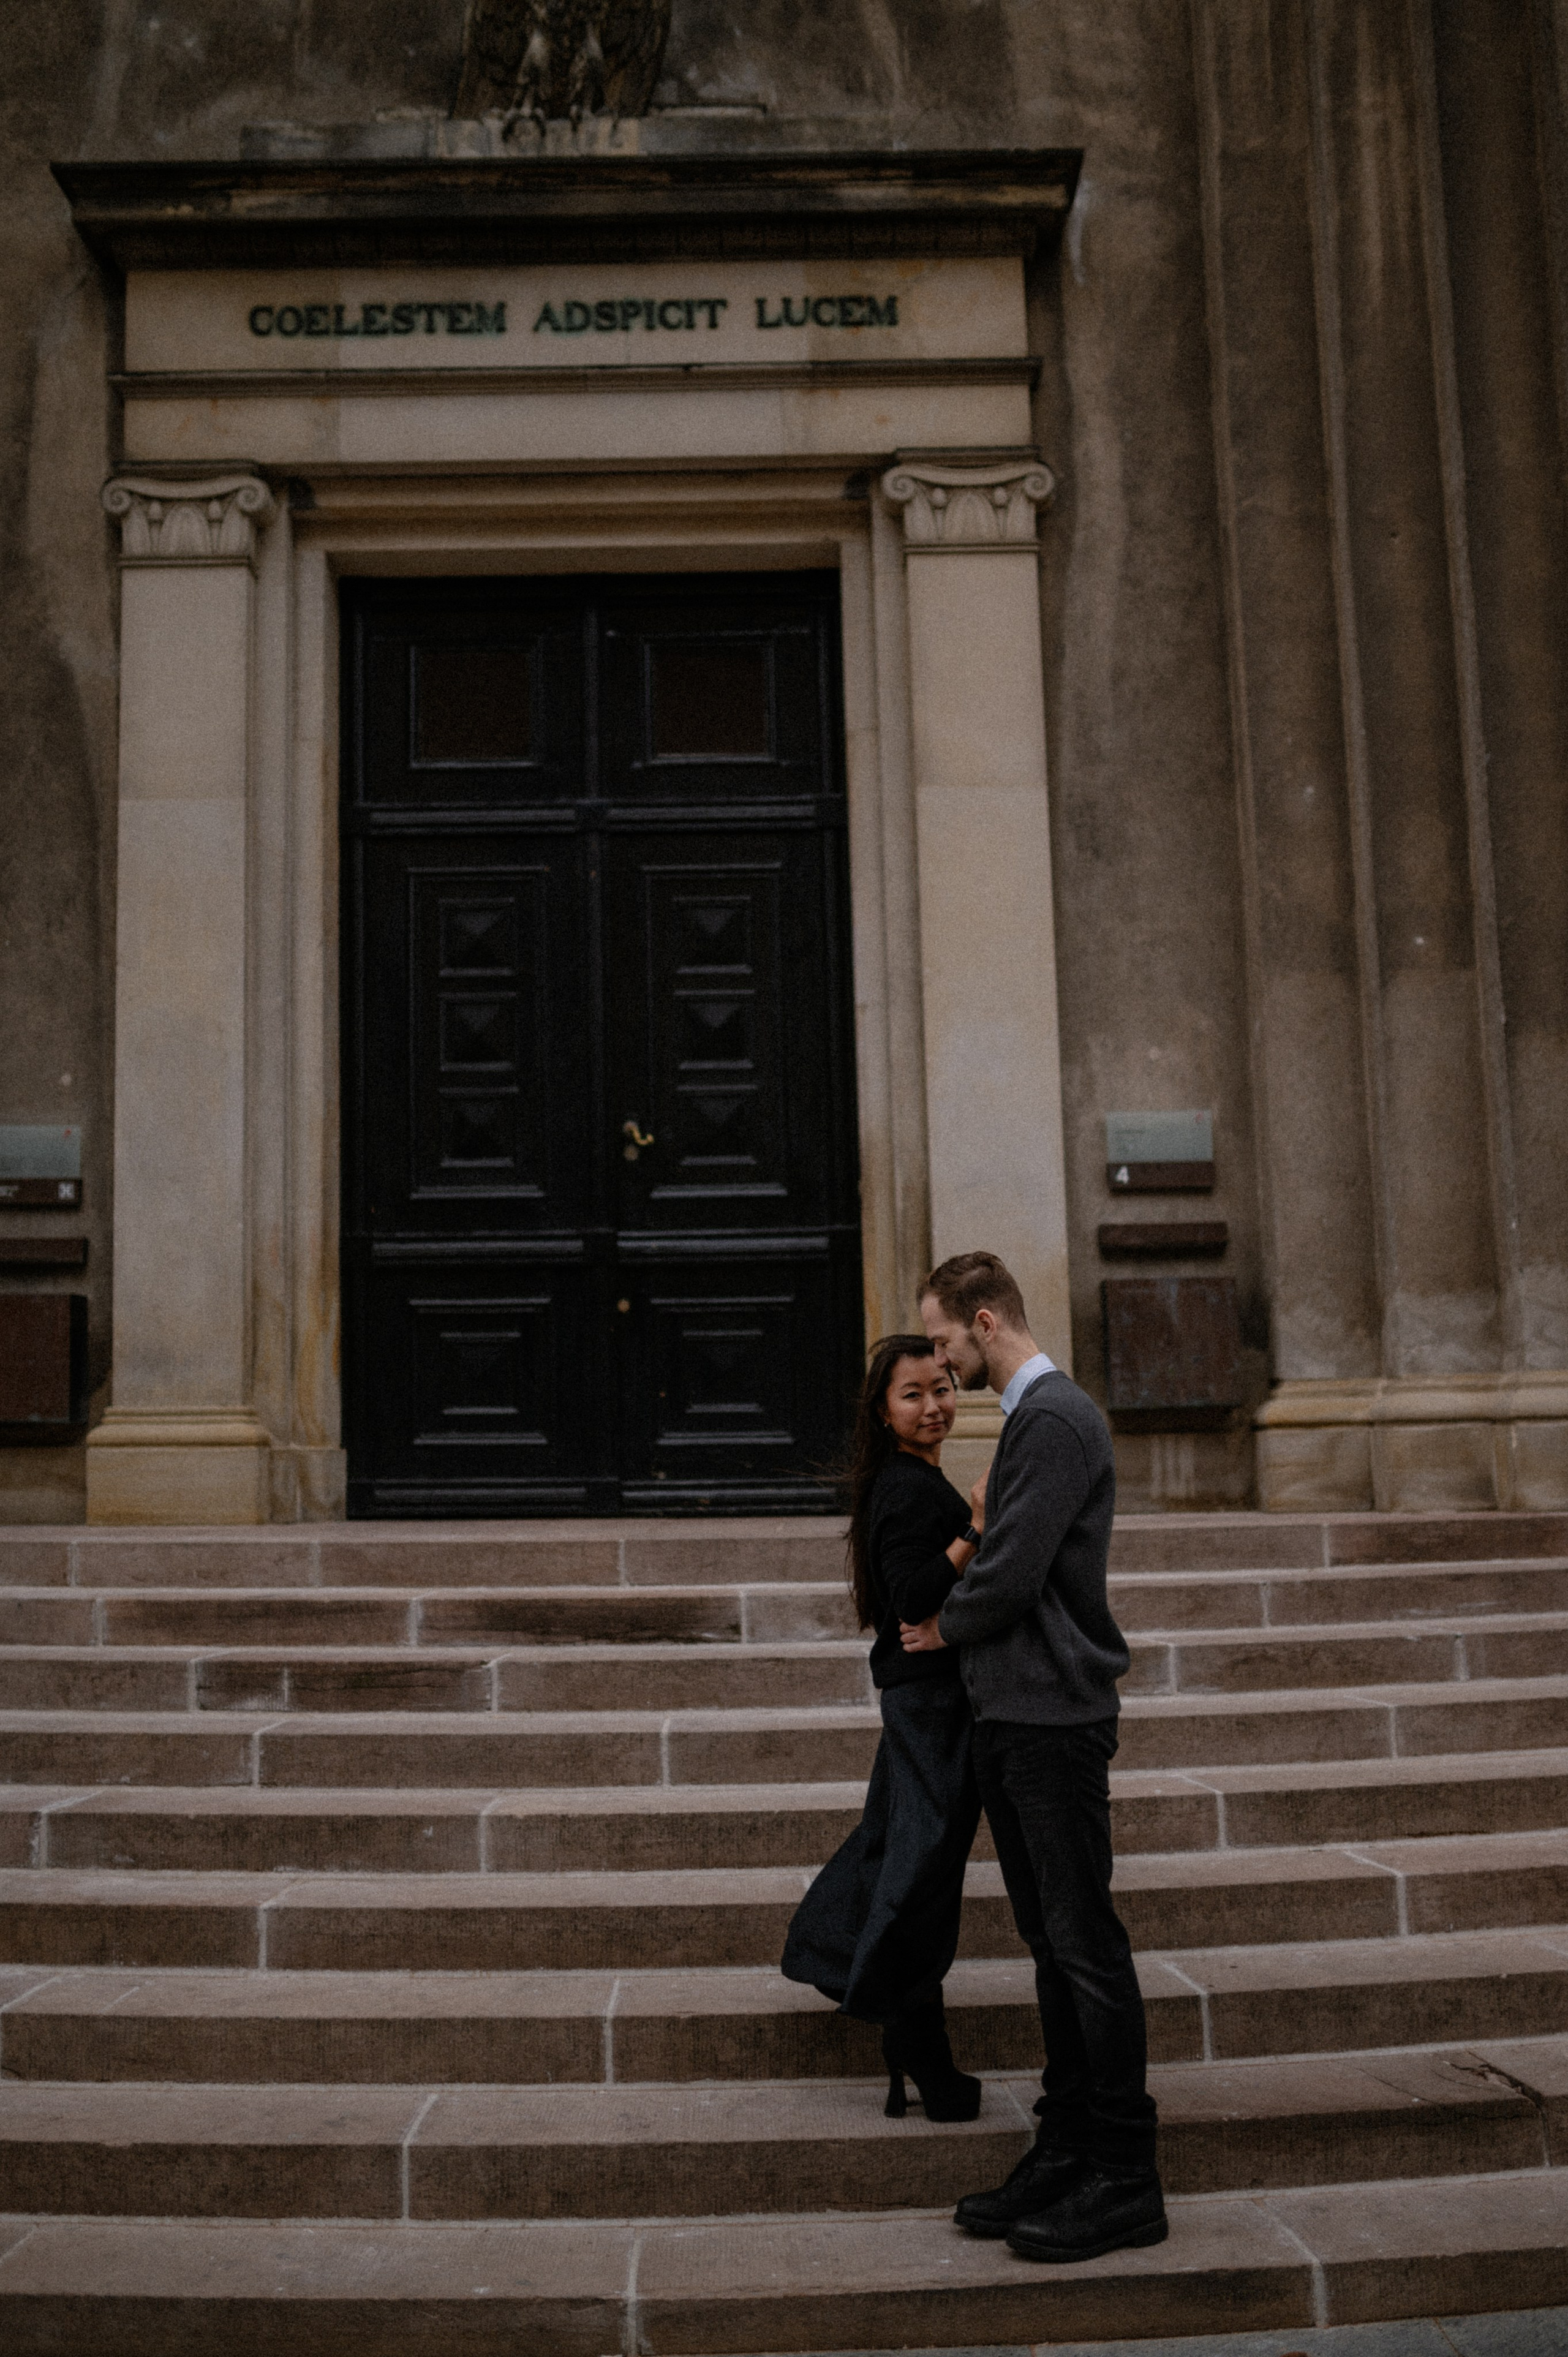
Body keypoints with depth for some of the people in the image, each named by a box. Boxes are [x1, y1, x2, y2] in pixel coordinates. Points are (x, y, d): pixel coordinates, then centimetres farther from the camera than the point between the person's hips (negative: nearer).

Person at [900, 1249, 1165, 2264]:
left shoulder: (1054, 1419, -16)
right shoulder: (1032, 1415, 16)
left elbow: (1011, 1577, -20)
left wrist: (943, 1631, -3)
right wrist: (962, 1623, 9)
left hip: (1055, 1717, -10)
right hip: (1017, 1714, 10)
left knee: (1086, 1945, -3)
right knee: (1052, 1942, 14)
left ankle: (1125, 2185, 5)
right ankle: (1067, 2153, 23)